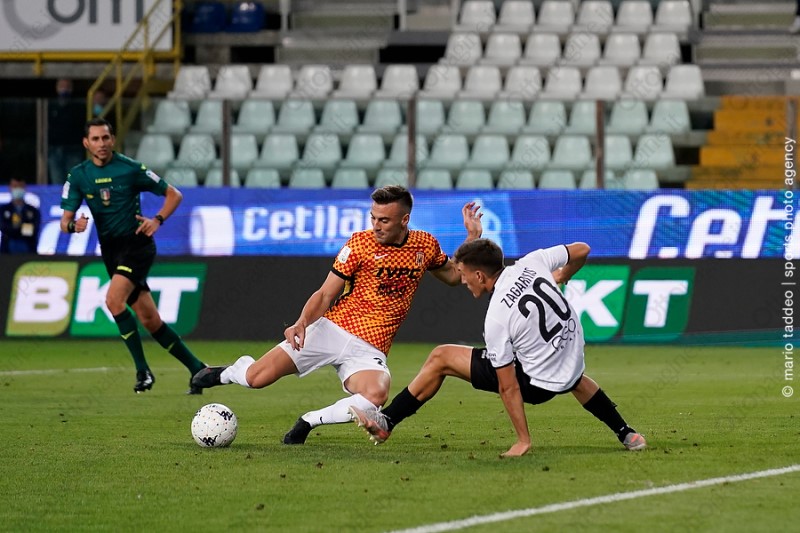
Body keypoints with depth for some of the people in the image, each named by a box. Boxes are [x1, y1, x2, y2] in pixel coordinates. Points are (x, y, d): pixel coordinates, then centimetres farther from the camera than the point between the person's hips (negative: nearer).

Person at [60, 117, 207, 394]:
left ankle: (143, 370, -16)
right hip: (110, 249, 5)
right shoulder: (78, 176, 3)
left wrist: (157, 220, -16)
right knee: (150, 320, 4)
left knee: (113, 300, -26)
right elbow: (65, 221, 0)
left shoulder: (131, 169, -9)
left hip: (136, 244, -5)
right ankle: (197, 369, 15)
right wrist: (73, 225, -23)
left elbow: (174, 195, -1)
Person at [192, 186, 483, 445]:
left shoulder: (426, 245, 7)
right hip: (333, 329, -1)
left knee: (375, 395, -35)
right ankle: (229, 373, 25)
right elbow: (325, 295, -2)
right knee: (257, 378, -14)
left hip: (369, 350, 1)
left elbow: (453, 276, 27)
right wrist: (301, 323, -20)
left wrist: (473, 238, 12)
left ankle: (309, 421, -9)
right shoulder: (360, 243, -3)